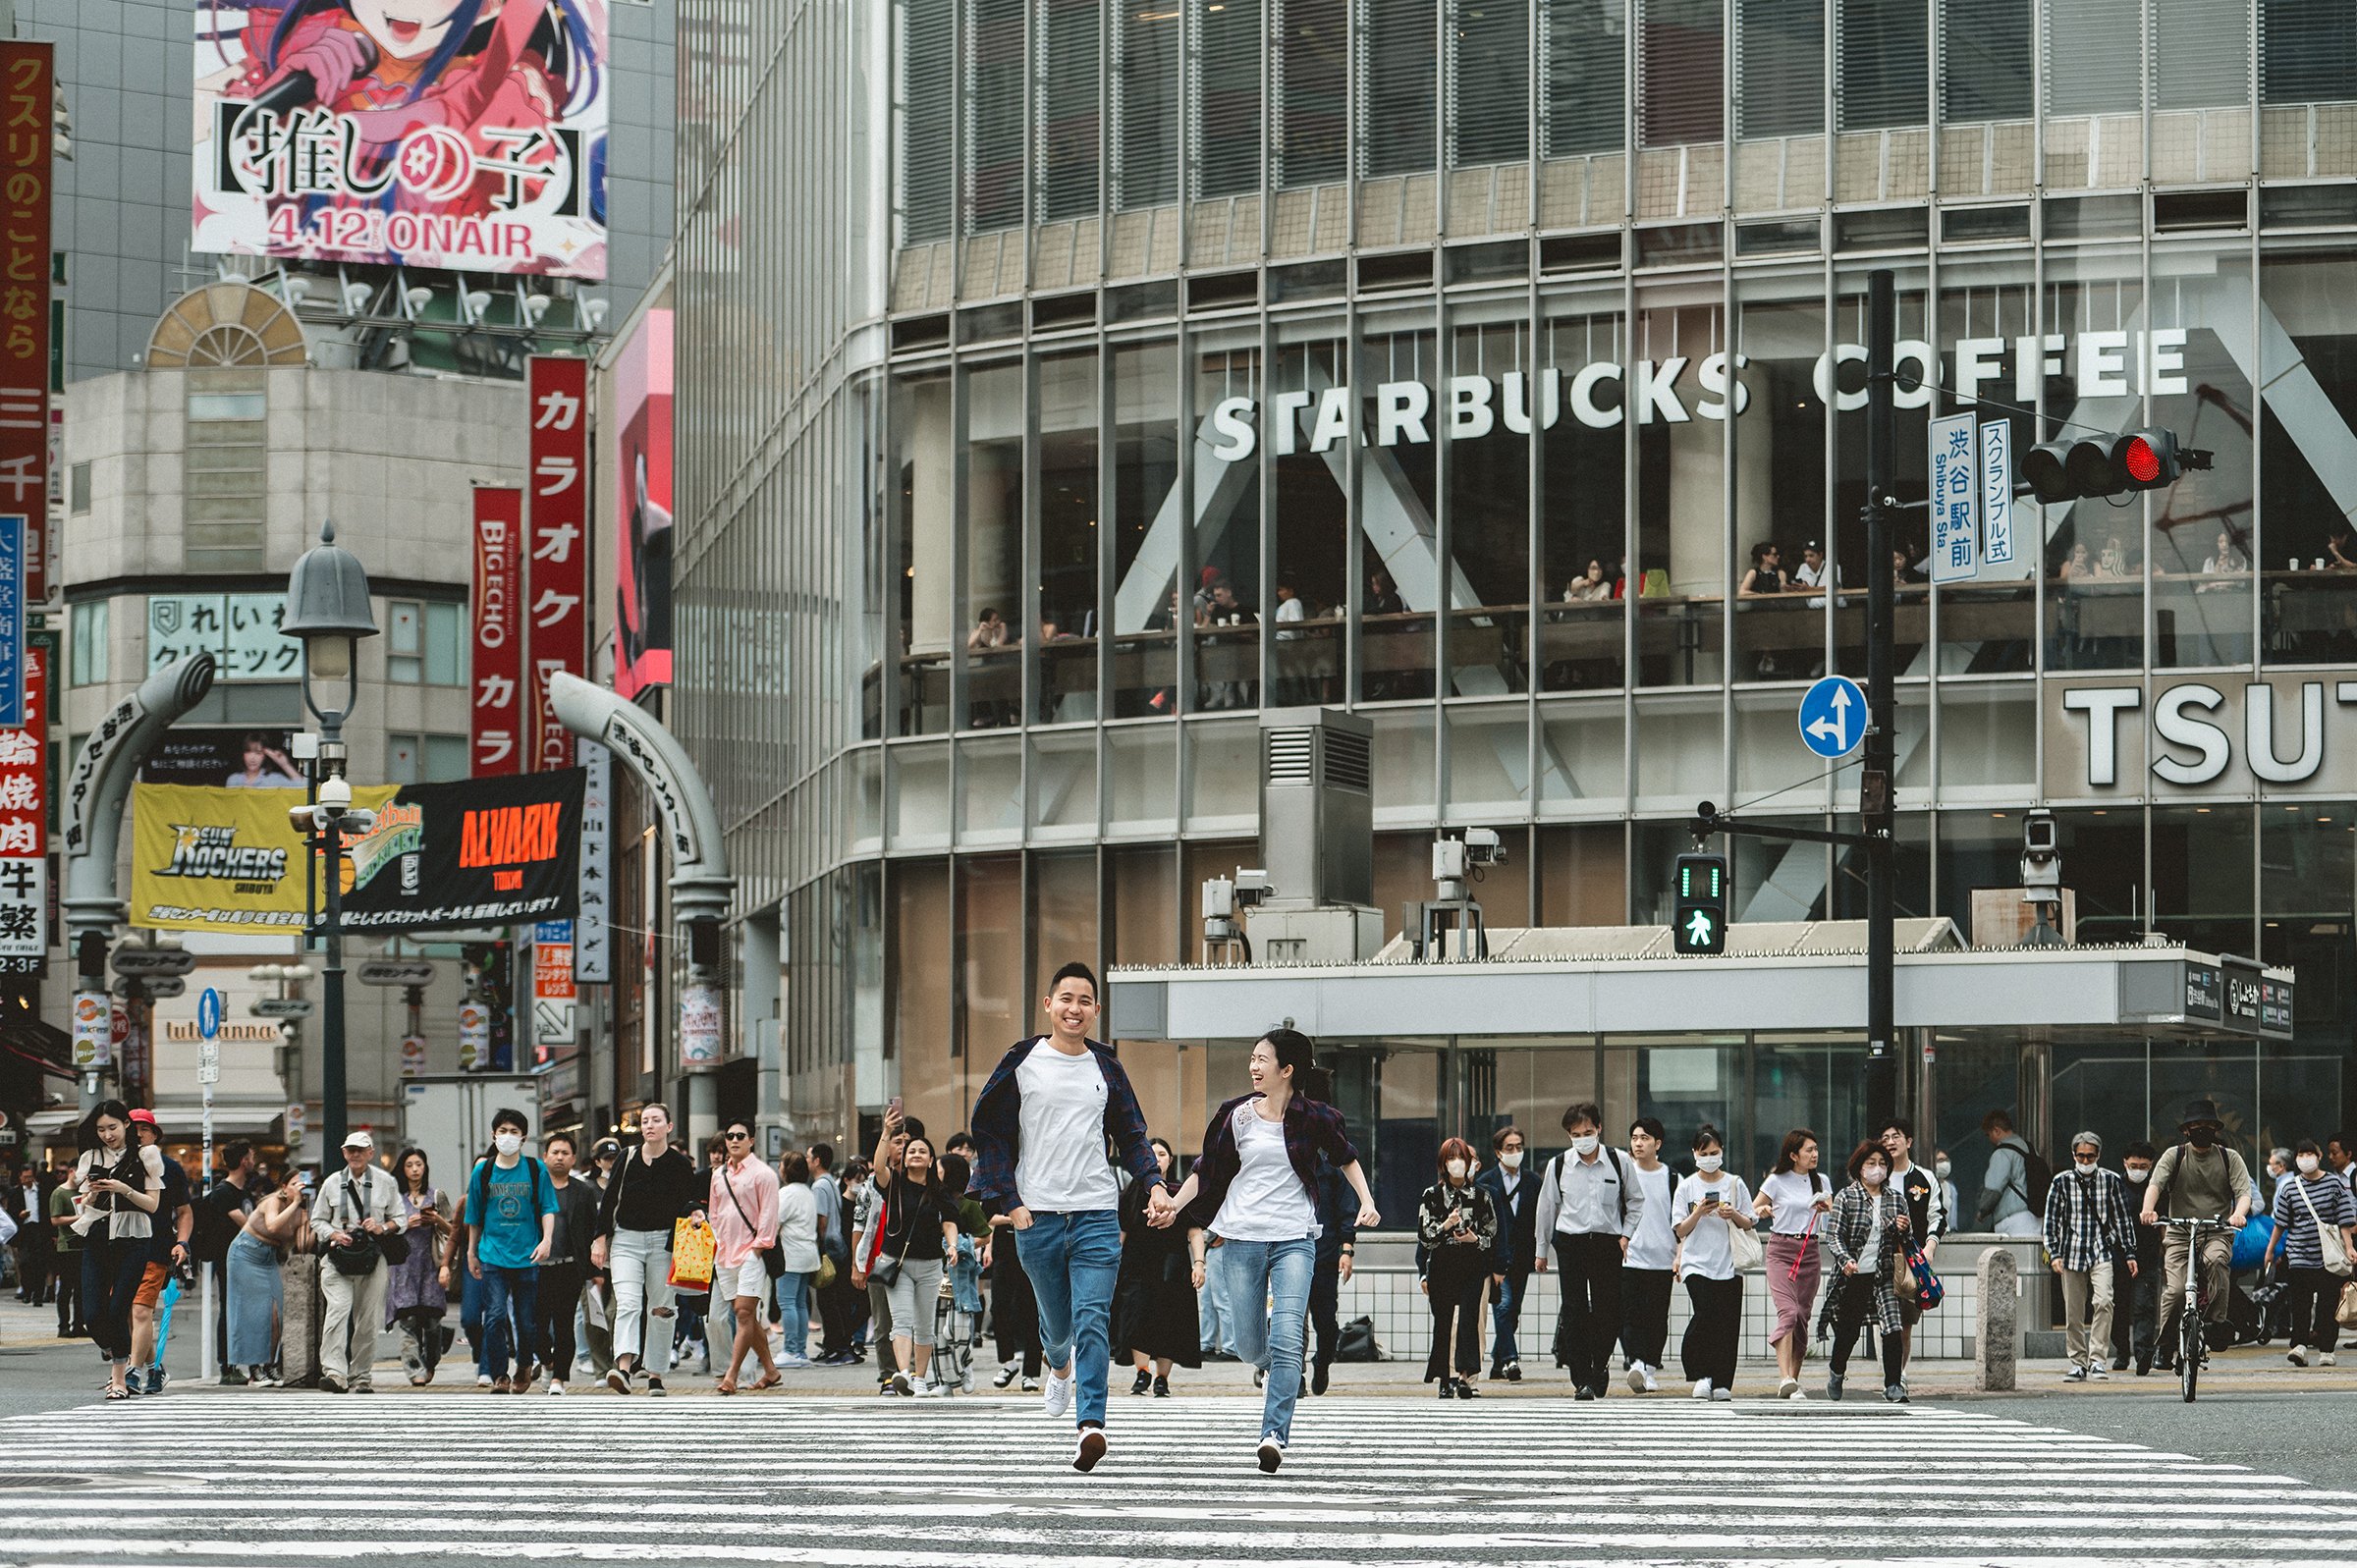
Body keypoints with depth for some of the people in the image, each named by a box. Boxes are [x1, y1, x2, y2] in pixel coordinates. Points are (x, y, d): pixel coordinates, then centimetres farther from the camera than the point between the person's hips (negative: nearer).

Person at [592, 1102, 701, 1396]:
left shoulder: (680, 1164, 1)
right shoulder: (627, 1160, 4)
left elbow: (690, 1201, 8)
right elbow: (609, 1201, 8)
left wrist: (695, 1210, -16)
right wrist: (601, 1239, 4)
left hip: (663, 1242, 0)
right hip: (626, 1241, 0)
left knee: (661, 1309, 4)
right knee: (628, 1303, -16)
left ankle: (655, 1374, 15)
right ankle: (624, 1367, -32)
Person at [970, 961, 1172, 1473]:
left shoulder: (1106, 1067, 9)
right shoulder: (1022, 1063, 1)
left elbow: (1131, 1135, 16)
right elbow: (990, 1134, 3)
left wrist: (1154, 1182, -1)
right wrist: (1009, 1201, -6)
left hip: (1097, 1214, 0)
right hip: (1037, 1216, 0)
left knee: (1093, 1320, -14)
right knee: (1057, 1322, 11)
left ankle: (1090, 1425, -21)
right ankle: (1059, 1365, 47)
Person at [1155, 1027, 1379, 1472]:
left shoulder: (1314, 1118, 1)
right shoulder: (1236, 1116, 4)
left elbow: (1346, 1158, 16)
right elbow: (1206, 1170, 10)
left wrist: (1366, 1201, 4)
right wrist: (1174, 1202, -4)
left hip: (1295, 1239, -2)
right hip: (1244, 1238, 2)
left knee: (1287, 1340, -17)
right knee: (1250, 1345, 7)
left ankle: (1274, 1435, -18)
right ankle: (1270, 1368, 45)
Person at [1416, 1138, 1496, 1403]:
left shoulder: (1480, 1195, 8)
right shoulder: (1432, 1195, 6)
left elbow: (1492, 1235, 11)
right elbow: (1424, 1236, 1)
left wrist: (1476, 1239, -9)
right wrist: (1445, 1226, -15)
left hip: (1472, 1266, 0)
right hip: (1441, 1267, 0)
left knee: (1468, 1319, -13)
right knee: (1442, 1322, 1)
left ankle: (1464, 1378, -18)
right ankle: (1444, 1379, 9)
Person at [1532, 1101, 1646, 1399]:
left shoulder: (1619, 1162, 1)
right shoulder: (1559, 1165, 1)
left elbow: (1636, 1201, 14)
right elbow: (1547, 1207, 12)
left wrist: (1626, 1235, 3)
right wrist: (1542, 1250, 16)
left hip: (1608, 1242, 0)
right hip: (1570, 1242, 0)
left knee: (1607, 1312, 0)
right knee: (1575, 1312, -7)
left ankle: (1598, 1370, 21)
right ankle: (1582, 1380, -8)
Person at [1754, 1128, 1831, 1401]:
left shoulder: (1821, 1181, 11)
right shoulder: (1777, 1181, 0)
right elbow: (1751, 1211, 7)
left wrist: (1826, 1209, -12)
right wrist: (1762, 1212, -16)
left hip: (1810, 1252, 4)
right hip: (1781, 1250, -4)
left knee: (1803, 1316, 4)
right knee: (1788, 1312, -19)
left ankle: (1792, 1380, 12)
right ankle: (1785, 1379, -28)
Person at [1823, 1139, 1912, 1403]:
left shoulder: (1896, 1200, 10)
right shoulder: (1845, 1198, 0)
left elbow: (1903, 1243, 16)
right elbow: (1833, 1236, -5)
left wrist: (1901, 1231, -7)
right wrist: (1845, 1260, -23)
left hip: (1884, 1275, 2)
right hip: (1853, 1275, -2)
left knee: (1892, 1329, -13)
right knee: (1848, 1330, 9)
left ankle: (1892, 1385, -8)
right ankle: (1837, 1371, 37)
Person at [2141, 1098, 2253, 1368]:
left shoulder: (2229, 1158, 9)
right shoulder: (2175, 1156, 8)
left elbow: (2244, 1193, -2)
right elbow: (2155, 1184, -7)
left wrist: (2238, 1214, -26)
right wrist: (2148, 1209, -29)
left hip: (2217, 1233, 0)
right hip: (2179, 1234, 0)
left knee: (2215, 1260, -35)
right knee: (2175, 1290, -18)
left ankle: (2215, 1320, -25)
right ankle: (2166, 1348, -2)